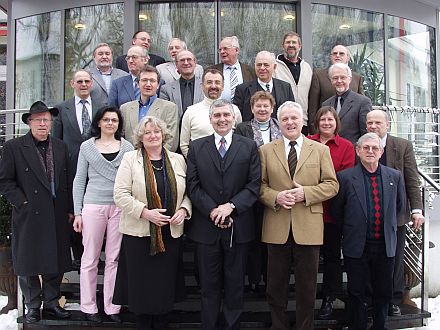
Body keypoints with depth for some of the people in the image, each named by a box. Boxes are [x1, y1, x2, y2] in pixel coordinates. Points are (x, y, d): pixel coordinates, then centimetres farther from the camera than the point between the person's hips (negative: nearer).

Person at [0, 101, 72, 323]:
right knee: (29, 264, 6)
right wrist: (22, 203, -11)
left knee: (56, 262, 11)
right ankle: (32, 307, 21)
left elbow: (68, 181, 11)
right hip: (29, 215, -3)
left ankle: (51, 303, 27)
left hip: (57, 216, 4)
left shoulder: (61, 147, 9)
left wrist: (69, 209, 7)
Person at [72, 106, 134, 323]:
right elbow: (79, 180, 6)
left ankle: (112, 307, 16)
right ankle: (89, 307, 17)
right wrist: (77, 212, 1)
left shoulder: (127, 147, 6)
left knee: (114, 259, 6)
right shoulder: (87, 146, 6)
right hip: (93, 206, 0)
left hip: (120, 207, 1)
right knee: (90, 258, 5)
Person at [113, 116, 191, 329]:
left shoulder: (177, 160, 8)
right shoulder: (130, 159, -1)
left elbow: (187, 192, 12)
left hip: (171, 233, 3)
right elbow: (121, 194, -8)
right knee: (141, 284, 5)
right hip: (139, 233, -2)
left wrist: (183, 210, -7)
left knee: (165, 283, 8)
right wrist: (145, 212, -16)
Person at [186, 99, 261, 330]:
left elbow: (254, 185, -3)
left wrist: (231, 206, -15)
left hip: (238, 226, 0)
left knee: (235, 283, 10)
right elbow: (193, 186, -1)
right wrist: (213, 211, -13)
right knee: (209, 284, 10)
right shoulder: (196, 147, 5)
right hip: (206, 225, 1)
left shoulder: (249, 147, 3)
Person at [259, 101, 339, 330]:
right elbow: (260, 185, 5)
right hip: (277, 228, 1)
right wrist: (276, 197, -14)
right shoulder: (266, 150, 8)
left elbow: (332, 185, 2)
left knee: (307, 289, 9)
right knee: (276, 288, 10)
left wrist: (305, 193, -13)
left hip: (308, 228, 0)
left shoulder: (320, 150, 7)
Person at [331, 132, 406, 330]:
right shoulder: (345, 177, -6)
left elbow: (400, 206, 17)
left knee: (383, 292, 13)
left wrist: (388, 225, 14)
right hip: (357, 246, -3)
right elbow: (336, 210, 1)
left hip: (385, 245, 3)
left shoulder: (395, 176, 3)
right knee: (356, 293, 7)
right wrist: (351, 229, 6)